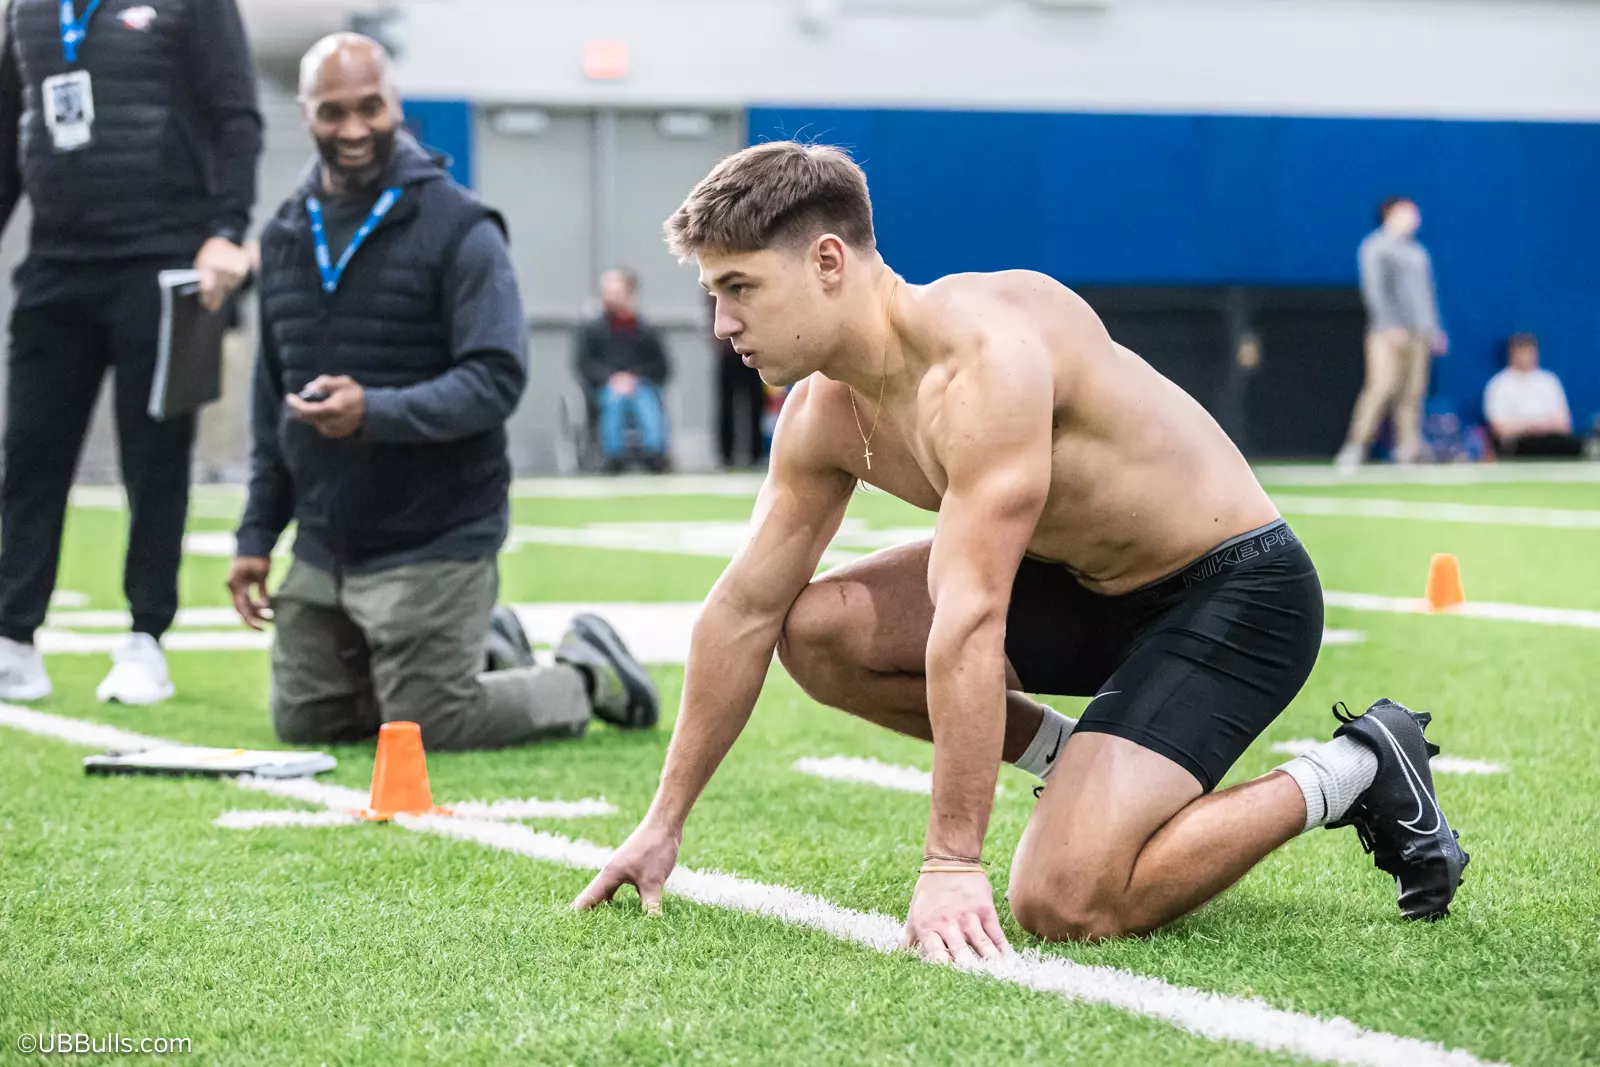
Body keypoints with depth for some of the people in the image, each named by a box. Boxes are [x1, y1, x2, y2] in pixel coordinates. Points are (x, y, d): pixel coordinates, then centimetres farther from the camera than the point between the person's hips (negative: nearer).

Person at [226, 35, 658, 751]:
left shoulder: (457, 228, -11)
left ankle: (588, 677, 19)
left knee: (430, 728, -7)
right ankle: (485, 652, 29)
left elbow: (496, 380, -19)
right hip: (323, 548, 7)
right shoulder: (285, 235, 10)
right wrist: (257, 534, 12)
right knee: (304, 721, 9)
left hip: (433, 546, -7)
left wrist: (375, 411, -32)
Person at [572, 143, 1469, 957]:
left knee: (1064, 905, -22)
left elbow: (967, 623, -35)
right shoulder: (825, 415, -3)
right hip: (1090, 584, 9)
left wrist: (951, 865, -37)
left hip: (1232, 590, -9)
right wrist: (664, 821, 9)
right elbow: (746, 607, 7)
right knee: (817, 633, -3)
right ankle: (1084, 766, 11)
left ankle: (1351, 774, -3)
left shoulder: (983, 354, -31)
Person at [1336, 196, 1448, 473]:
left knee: (1413, 391, 0)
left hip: (1418, 333, 7)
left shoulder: (1418, 253, 21)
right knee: (1383, 385, -16)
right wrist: (1390, 326, -19)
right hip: (1389, 333, -7)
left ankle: (1409, 449, 1)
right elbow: (1374, 289, -10)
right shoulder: (1376, 248, -1)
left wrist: (1434, 330, 20)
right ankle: (1355, 447, -15)